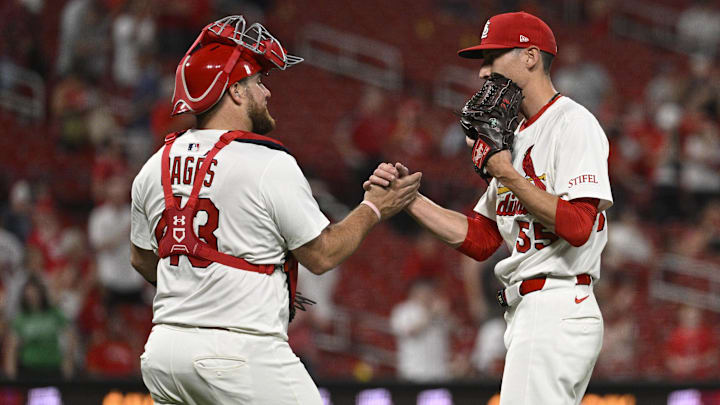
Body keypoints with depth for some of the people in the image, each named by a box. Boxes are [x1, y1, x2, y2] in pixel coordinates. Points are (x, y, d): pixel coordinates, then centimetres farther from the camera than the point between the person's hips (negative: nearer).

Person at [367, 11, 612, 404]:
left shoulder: (573, 124, -8)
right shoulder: (518, 137, 21)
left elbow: (577, 225, -21)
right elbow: (479, 238, 19)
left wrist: (505, 172, -16)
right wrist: (407, 198, 9)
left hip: (557, 310, -10)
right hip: (526, 313, 10)